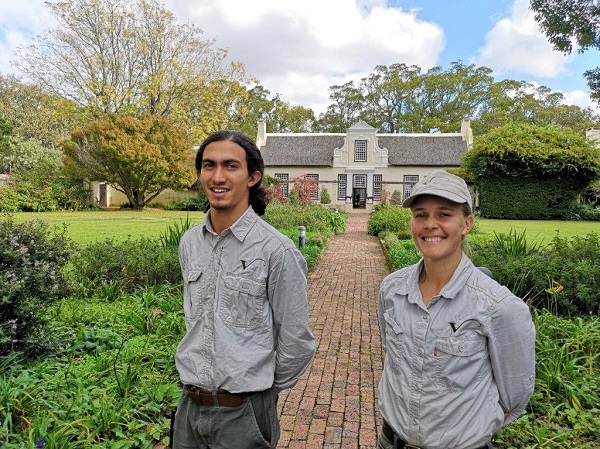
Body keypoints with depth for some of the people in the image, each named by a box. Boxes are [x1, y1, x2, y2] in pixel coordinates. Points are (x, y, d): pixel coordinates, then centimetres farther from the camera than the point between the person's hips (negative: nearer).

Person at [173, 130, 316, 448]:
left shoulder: (276, 251, -18)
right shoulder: (189, 243, 0)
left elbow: (297, 343, -10)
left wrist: (263, 392, 1)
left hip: (242, 413, -5)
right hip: (189, 406, 5)